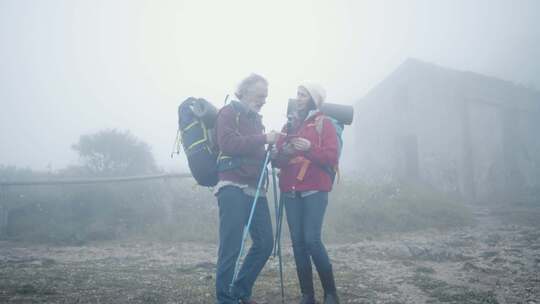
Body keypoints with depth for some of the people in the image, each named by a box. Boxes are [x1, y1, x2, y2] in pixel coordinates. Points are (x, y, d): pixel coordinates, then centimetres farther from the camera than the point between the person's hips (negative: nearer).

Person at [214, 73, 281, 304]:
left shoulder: (255, 119, 24)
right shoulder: (229, 112, 0)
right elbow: (227, 143, -16)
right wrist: (263, 139, -17)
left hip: (255, 189, 8)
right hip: (233, 187, -8)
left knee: (265, 242, 4)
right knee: (231, 246, -9)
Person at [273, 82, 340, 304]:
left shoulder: (324, 123, 3)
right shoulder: (289, 124, 17)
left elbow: (331, 157, -7)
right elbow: (277, 159, 13)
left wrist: (310, 149, -24)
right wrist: (281, 153, -10)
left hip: (315, 190, -5)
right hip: (291, 191, 5)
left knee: (312, 239, -14)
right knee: (297, 241, 1)